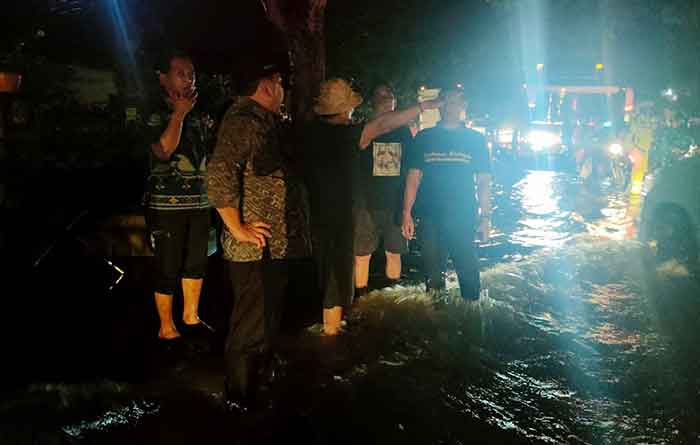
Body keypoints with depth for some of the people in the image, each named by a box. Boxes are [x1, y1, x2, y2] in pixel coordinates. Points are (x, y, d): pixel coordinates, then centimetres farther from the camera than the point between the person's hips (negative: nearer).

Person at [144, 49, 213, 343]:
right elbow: (163, 151, -24)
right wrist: (179, 113, -18)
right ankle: (167, 329, 10)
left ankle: (190, 318, 30)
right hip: (167, 204, -7)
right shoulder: (156, 114, -7)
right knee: (168, 269, -2)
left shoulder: (197, 115, 12)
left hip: (199, 202, 7)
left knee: (196, 263, 14)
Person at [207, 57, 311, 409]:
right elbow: (219, 175, -28)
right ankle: (241, 403, 13)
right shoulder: (243, 119, -15)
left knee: (268, 323, 21)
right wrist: (238, 229, -23)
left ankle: (258, 389, 37)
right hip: (256, 247, -10)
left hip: (275, 245, 10)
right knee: (252, 327, -1)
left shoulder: (267, 121, 17)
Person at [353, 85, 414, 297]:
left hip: (395, 205, 3)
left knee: (394, 253, 9)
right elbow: (349, 167, 5)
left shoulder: (403, 132, 10)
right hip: (366, 205, -3)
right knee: (362, 255, -2)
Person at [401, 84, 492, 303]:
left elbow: (483, 181, 7)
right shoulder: (424, 138, 8)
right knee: (432, 272, 6)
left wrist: (486, 217, 0)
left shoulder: (475, 139, 7)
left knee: (468, 271, 0)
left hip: (464, 218, -1)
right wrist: (406, 214, -1)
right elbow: (413, 177, 6)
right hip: (431, 217, 1)